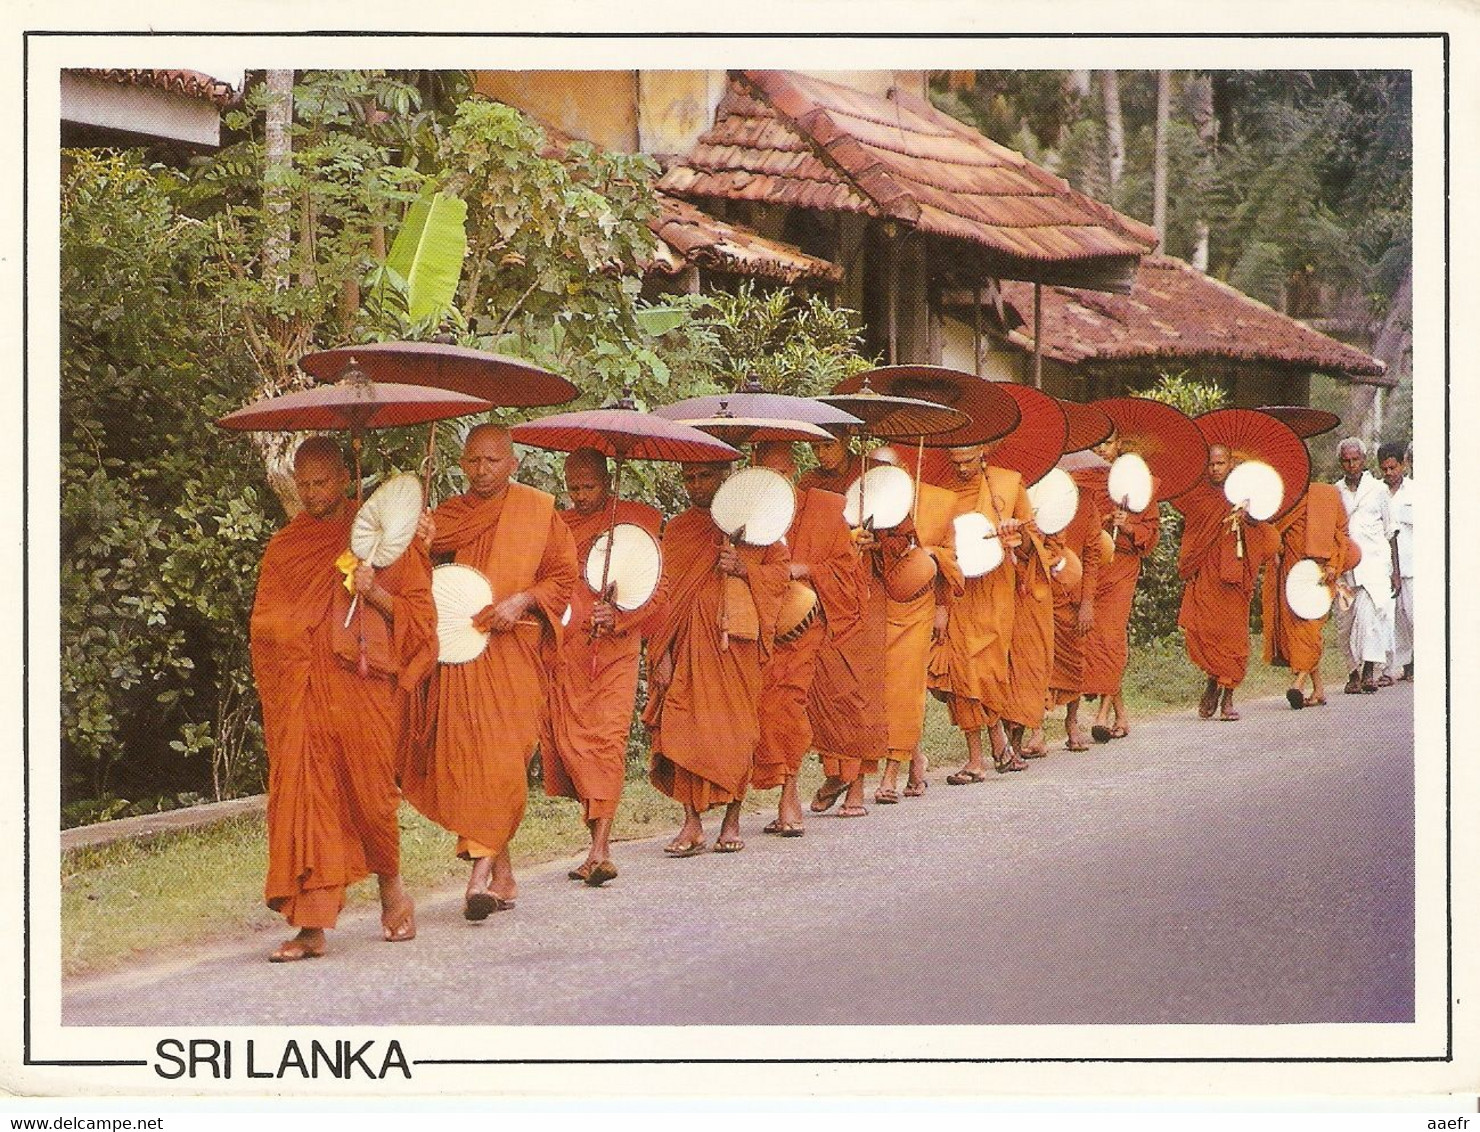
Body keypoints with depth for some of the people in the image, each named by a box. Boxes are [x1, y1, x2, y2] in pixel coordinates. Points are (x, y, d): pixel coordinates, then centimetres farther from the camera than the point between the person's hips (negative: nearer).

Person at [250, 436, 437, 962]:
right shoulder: (283, 548, 15)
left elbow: (419, 610, 4)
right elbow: (263, 622, 18)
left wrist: (375, 594, -13)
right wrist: (301, 629, -1)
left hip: (363, 686, -2)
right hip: (301, 692, 2)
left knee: (369, 792, 0)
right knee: (303, 796, -7)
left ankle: (392, 886, 29)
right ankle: (311, 928, -9)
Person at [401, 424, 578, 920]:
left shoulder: (538, 512, 6)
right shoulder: (447, 515, 13)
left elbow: (562, 576, 5)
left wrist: (520, 600, -13)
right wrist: (420, 544, -14)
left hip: (514, 650, -3)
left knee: (501, 756, -15)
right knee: (460, 758, -2)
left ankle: (480, 874, -19)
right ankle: (502, 876, 9)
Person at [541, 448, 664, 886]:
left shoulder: (640, 520, 5)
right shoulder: (557, 526, 15)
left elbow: (654, 591, 1)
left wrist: (619, 616, -15)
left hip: (616, 649, -3)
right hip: (566, 650, 3)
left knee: (607, 739, -14)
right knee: (571, 740, -4)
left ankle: (599, 849, -21)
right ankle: (600, 842, 5)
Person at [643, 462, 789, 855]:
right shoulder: (677, 529, 13)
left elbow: (781, 569, 7)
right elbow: (664, 589, 7)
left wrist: (743, 569, -13)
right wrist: (662, 654, -2)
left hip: (736, 639, -1)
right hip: (689, 642, 1)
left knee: (736, 726, -2)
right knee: (687, 724, -9)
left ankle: (732, 821, 7)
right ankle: (692, 825, -9)